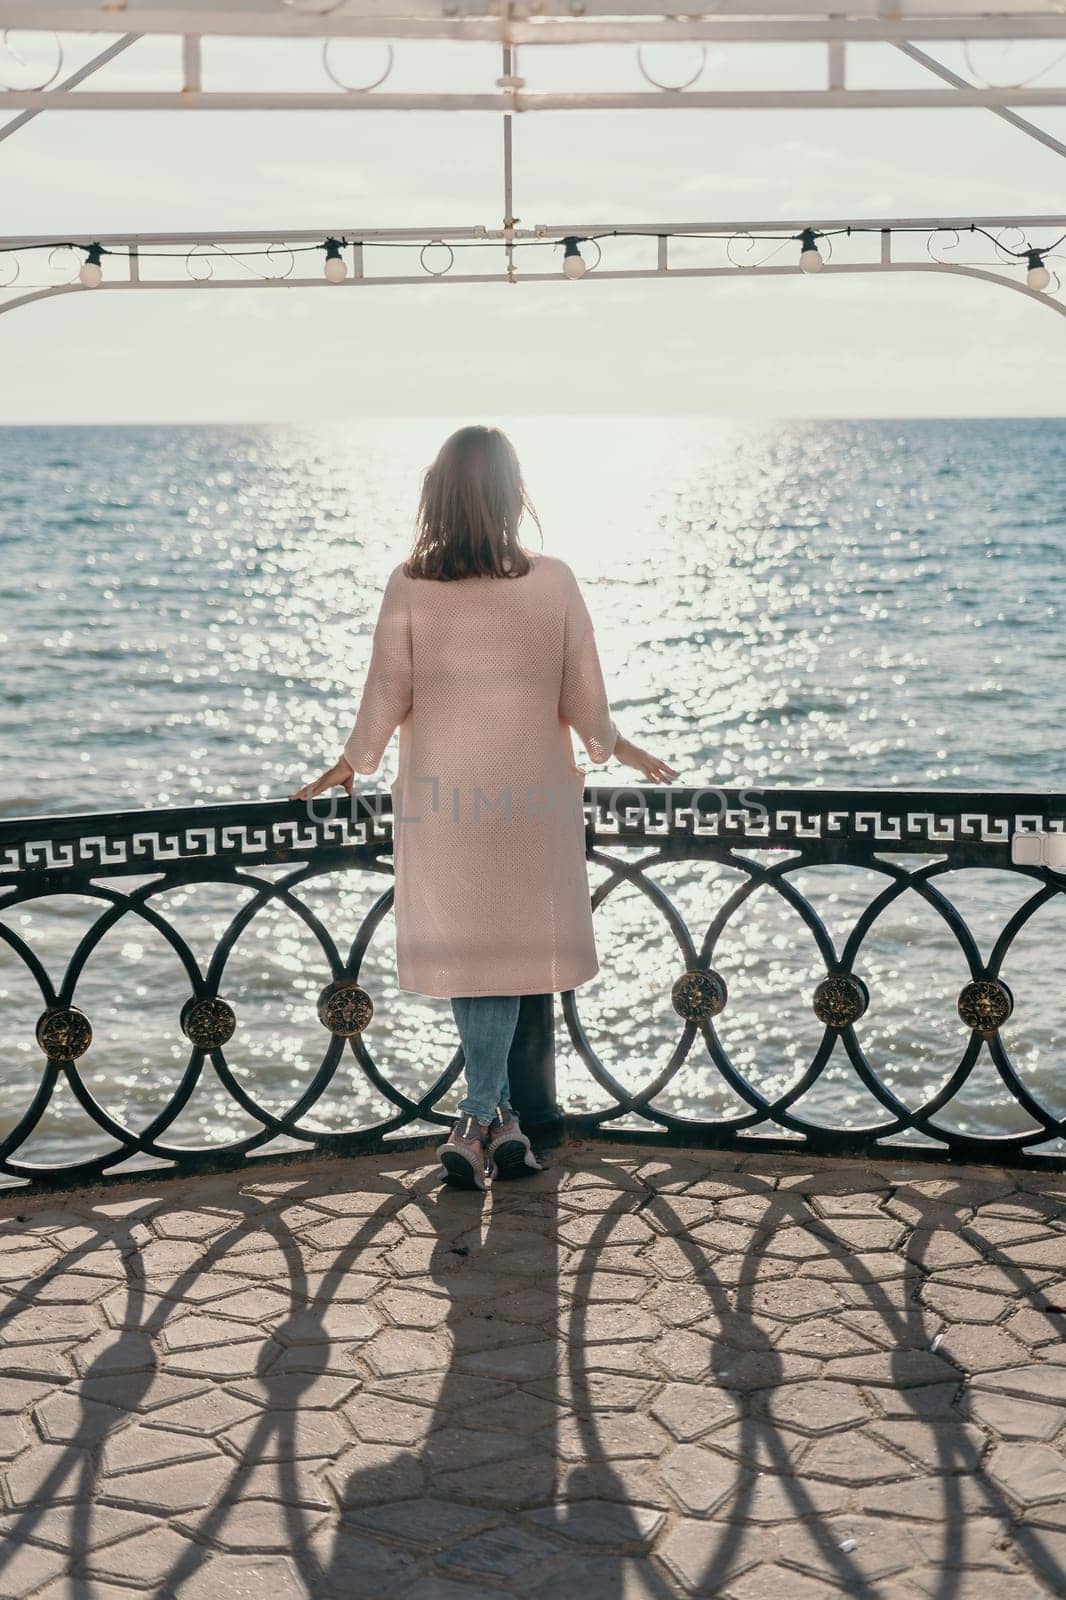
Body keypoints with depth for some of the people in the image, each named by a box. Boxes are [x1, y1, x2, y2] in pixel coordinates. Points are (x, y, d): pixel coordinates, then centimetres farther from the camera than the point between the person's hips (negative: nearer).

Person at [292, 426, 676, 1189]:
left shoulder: (409, 587, -7)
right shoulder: (553, 580, -7)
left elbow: (386, 698, -2)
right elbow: (584, 700, -3)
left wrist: (353, 762, 16)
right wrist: (615, 747, 17)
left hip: (440, 794, 0)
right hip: (531, 790, 0)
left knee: (464, 949, 11)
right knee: (514, 946, 10)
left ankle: (493, 1115, 12)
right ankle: (482, 1116, 8)